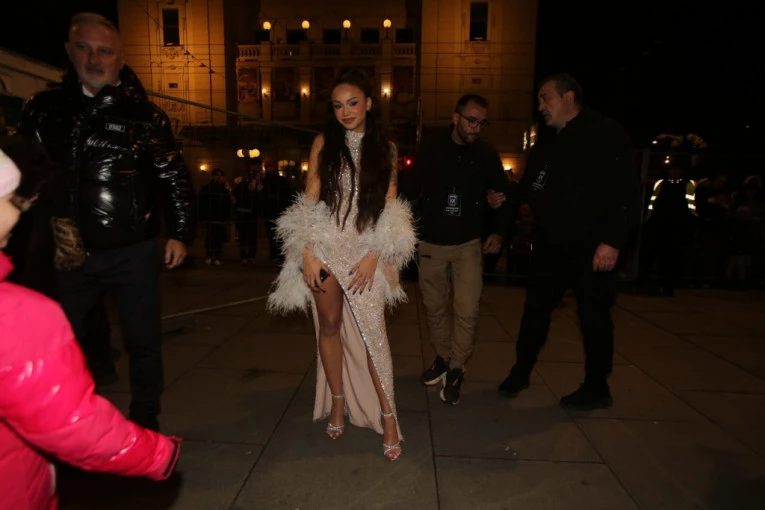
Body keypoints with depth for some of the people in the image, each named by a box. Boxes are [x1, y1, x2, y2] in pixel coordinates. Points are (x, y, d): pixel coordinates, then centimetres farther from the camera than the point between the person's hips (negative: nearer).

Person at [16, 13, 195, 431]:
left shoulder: (143, 115, 0)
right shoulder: (44, 108, 7)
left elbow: (173, 176, 2)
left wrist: (179, 232, -3)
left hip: (133, 251, -2)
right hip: (70, 251, 3)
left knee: (143, 341, 8)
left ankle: (144, 422, 27)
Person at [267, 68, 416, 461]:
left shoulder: (384, 149, 6)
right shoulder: (324, 143, 5)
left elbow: (390, 208, 3)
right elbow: (309, 200, 2)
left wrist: (374, 256, -7)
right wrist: (307, 253, -6)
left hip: (366, 250, -1)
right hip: (326, 246, 1)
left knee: (372, 331, -6)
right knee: (330, 326, 9)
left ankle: (387, 415, 8)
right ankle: (338, 401, 27)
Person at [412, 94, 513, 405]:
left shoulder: (487, 155, -1)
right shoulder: (429, 150, -2)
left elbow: (503, 195, 8)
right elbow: (413, 191, -2)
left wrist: (498, 232, -2)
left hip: (468, 244, -1)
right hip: (431, 243, 1)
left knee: (467, 311, -7)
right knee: (434, 307, 11)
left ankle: (456, 369, 14)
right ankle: (443, 358, 33)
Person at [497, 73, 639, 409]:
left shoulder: (605, 134, -7)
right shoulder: (546, 146, 14)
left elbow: (626, 191, -14)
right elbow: (530, 190, 19)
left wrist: (612, 241, -20)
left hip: (593, 248, -6)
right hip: (551, 245, 6)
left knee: (593, 315, 5)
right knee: (536, 308, 11)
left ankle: (596, 389, 22)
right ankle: (521, 372, 28)